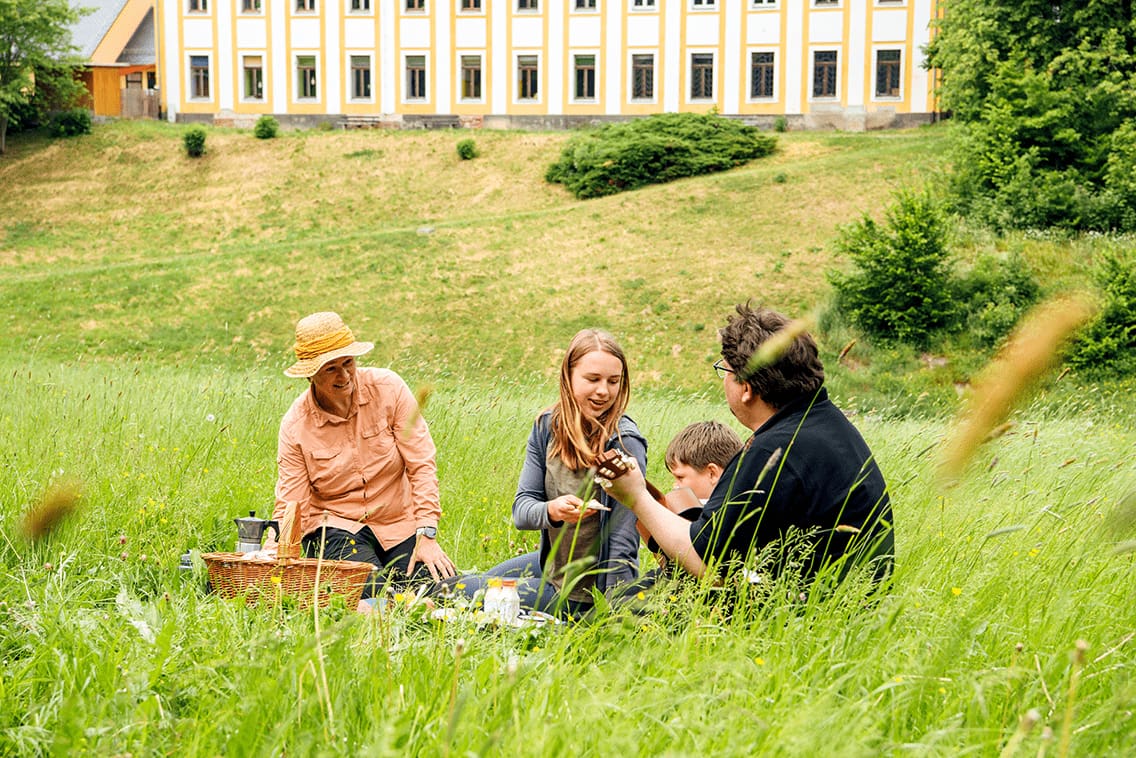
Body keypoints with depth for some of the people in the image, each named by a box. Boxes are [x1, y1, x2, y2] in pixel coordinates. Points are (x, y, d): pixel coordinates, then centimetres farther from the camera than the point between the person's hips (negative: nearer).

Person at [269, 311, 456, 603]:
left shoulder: (388, 388, -9)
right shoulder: (295, 426, -8)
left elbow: (421, 464, -8)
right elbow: (290, 508, -7)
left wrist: (427, 536, -16)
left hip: (401, 526, 2)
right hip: (336, 528, -2)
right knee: (373, 594, -32)